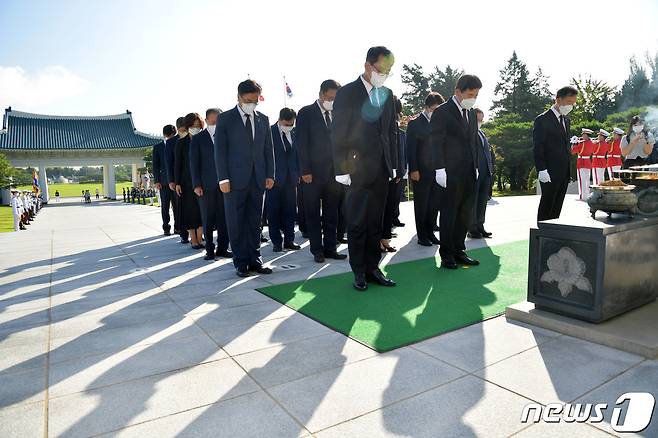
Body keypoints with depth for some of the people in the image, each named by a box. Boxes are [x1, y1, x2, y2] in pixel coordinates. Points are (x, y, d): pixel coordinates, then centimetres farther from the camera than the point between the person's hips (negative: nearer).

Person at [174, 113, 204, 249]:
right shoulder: (181, 142, 1)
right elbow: (177, 164, 0)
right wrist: (177, 183, -6)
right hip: (187, 181, -2)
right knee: (190, 210, 2)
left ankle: (199, 239, 11)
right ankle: (193, 240, 9)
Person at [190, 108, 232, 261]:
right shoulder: (198, 138, 6)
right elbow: (194, 162, 2)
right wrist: (196, 184, -6)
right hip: (207, 185, -1)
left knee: (224, 218, 3)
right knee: (208, 219, 4)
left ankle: (222, 248, 13)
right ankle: (210, 250, 12)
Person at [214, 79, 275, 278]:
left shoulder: (263, 119, 13)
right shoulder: (225, 119, 2)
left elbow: (268, 148, 13)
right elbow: (220, 150, -2)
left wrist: (270, 174, 4)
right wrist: (223, 178, -10)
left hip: (258, 179, 3)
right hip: (235, 179, -3)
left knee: (255, 222, 7)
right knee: (236, 223, 1)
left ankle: (254, 260, 14)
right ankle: (241, 262, 9)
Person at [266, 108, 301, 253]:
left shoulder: (293, 134, 9)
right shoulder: (270, 132, -6)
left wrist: (298, 174, 8)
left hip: (290, 179, 5)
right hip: (274, 179, -4)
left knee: (290, 211, 7)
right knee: (274, 211, 2)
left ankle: (289, 240, 16)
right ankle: (276, 242, 11)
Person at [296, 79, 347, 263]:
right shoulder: (306, 113, -2)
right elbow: (301, 143, -7)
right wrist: (305, 171, -13)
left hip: (334, 171, 4)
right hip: (313, 172, -4)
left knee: (332, 212, 8)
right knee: (313, 213, 4)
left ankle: (330, 247, 17)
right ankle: (317, 249, 13)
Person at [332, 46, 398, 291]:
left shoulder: (387, 95, 13)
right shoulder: (347, 93, -4)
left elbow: (392, 131, 16)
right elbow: (338, 135, -7)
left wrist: (393, 165, 10)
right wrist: (341, 170, -12)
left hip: (381, 170, 6)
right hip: (358, 169, -5)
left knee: (375, 222, 10)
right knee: (357, 223, 2)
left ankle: (372, 268, 21)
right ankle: (359, 272, 14)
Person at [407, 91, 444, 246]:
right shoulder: (415, 123, -3)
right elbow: (411, 149, -8)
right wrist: (413, 170, -15)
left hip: (436, 172, 6)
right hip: (421, 173, -5)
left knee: (434, 205, 8)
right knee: (421, 205, 2)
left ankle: (430, 233, 19)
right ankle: (422, 236, 11)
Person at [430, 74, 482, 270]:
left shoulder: (472, 114, 17)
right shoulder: (442, 112, -5)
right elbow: (436, 143, -10)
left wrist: (476, 166, 15)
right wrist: (441, 169, -16)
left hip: (469, 175, 7)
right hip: (451, 174, -7)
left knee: (465, 215, 11)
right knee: (448, 215, 0)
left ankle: (459, 251, 22)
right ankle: (446, 255, 10)